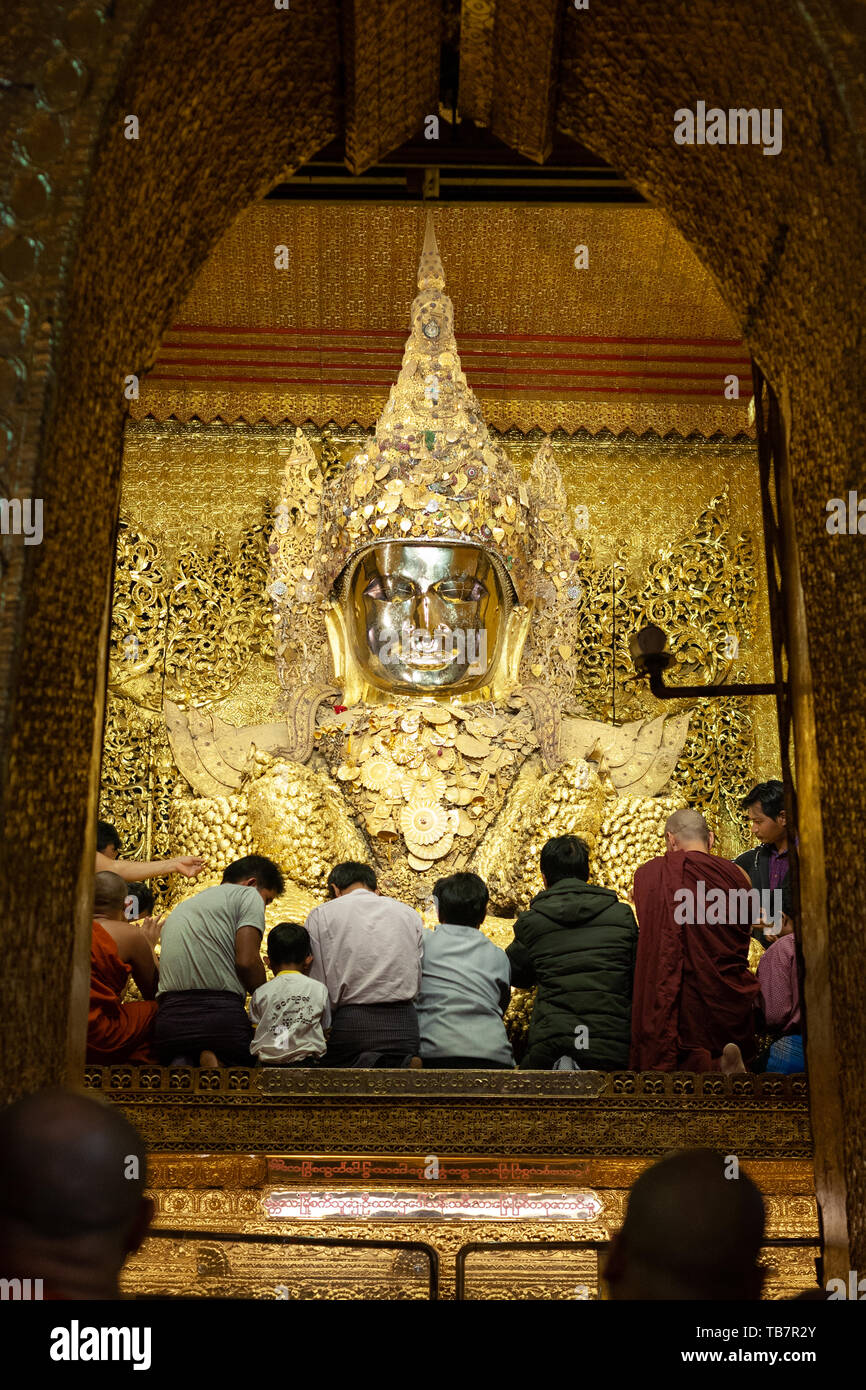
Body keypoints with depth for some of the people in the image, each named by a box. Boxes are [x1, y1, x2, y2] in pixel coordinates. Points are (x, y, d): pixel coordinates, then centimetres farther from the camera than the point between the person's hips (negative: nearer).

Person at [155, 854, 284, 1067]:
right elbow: (246, 961, -7)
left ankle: (181, 1063, -6)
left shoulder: (181, 908, 31)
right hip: (220, 1014, -5)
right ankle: (219, 1062, -16)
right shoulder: (248, 895, 9)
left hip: (169, 1020, 5)